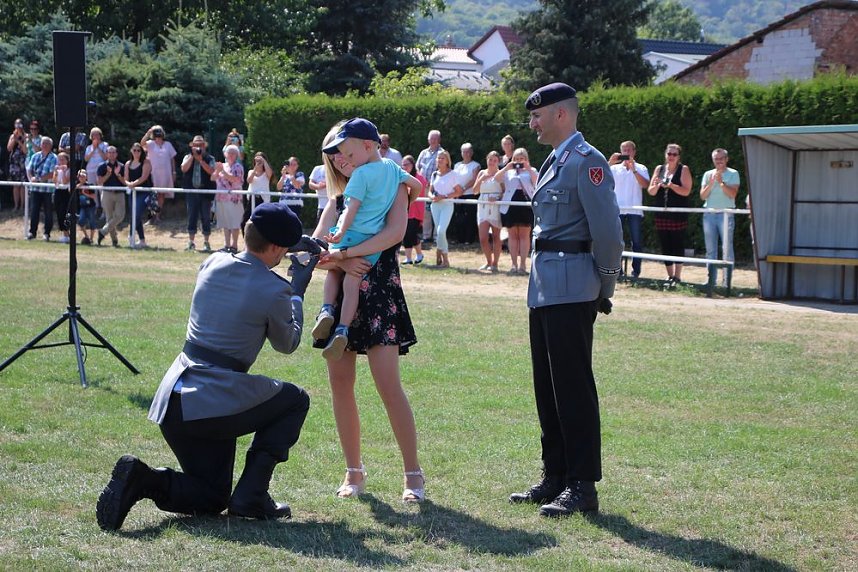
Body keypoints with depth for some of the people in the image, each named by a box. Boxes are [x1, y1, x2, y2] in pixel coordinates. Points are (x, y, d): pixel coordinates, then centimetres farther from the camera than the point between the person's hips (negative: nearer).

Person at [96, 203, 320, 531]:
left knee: (212, 498, 20)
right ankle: (250, 497, 8)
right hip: (217, 403, -7)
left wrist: (288, 247, 39)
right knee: (295, 400, 21)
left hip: (172, 403, 7)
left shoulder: (213, 264, 7)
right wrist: (298, 290, 22)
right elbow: (287, 344, 10)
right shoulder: (274, 291, -10)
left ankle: (142, 480, -10)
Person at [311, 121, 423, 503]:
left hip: (378, 292, -6)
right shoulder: (339, 200, 17)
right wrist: (340, 262, -16)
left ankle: (413, 474, -6)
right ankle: (354, 472, 12)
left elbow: (395, 232, -15)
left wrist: (342, 253, -17)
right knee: (340, 383, 2)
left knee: (388, 385, -13)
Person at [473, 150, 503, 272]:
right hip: (483, 207, 4)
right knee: (483, 238, -3)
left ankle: (494, 263, 8)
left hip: (496, 207, -4)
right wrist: (481, 179, -5)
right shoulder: (482, 173, 13)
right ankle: (488, 261, 15)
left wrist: (497, 198, -20)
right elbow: (475, 191, 10)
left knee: (496, 237, 1)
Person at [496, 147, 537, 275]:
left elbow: (537, 182, -6)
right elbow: (496, 179, 0)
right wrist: (507, 167, -9)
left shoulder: (531, 171, 14)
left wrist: (528, 168, -11)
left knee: (524, 235, -2)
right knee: (512, 235, 2)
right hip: (510, 205, 2)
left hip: (526, 203, -2)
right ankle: (514, 265, 4)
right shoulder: (508, 171, 17)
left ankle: (523, 264, -2)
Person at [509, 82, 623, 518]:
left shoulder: (586, 161, -13)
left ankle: (583, 488, -3)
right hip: (544, 288, 10)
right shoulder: (554, 161, 19)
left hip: (571, 291, -10)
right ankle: (555, 478, 21)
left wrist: (604, 290, -8)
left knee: (573, 387, -7)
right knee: (548, 386, 13)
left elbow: (608, 232, -17)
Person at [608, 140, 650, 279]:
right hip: (618, 210, 1)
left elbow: (645, 184, -9)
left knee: (637, 241, 1)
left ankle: (636, 270, 6)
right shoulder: (614, 168, 11)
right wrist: (610, 162, -14)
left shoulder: (641, 168, 7)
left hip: (635, 210, -1)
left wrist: (633, 169, -16)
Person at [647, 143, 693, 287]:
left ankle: (677, 277, 1)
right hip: (662, 215, 4)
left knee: (677, 245, -4)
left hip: (678, 214, -4)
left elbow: (686, 191, -10)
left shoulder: (683, 170, 0)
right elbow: (650, 192, 10)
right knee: (665, 247, 5)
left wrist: (671, 185, -21)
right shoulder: (659, 169, 12)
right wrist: (656, 185, -11)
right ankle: (670, 276, 14)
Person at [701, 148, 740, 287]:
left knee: (727, 248, -6)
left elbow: (733, 194, -8)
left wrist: (721, 182, -15)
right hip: (709, 214, 4)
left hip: (725, 214, -4)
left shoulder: (733, 174, 3)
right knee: (710, 250, 6)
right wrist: (711, 182, -7)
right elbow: (703, 196, 6)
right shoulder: (708, 174, 13)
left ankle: (727, 281, -5)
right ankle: (711, 280, 11)